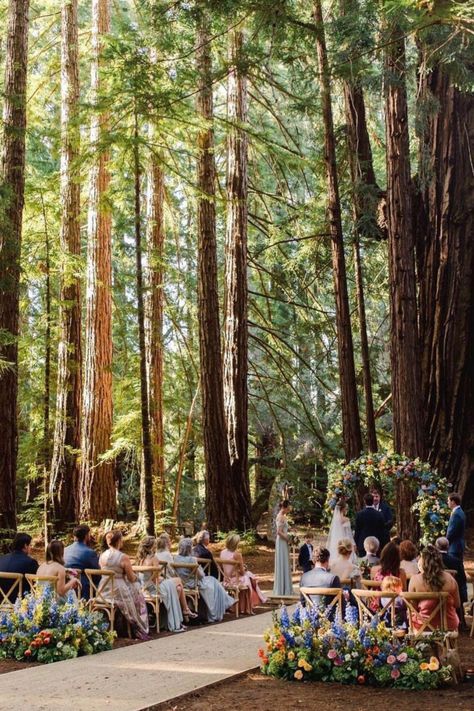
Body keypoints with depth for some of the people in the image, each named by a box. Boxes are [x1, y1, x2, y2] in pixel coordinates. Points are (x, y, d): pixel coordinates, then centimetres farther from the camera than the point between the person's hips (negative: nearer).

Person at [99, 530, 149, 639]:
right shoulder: (123, 558, -16)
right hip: (119, 592, -6)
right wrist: (135, 576, 14)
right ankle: (140, 629, 29)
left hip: (104, 592, 6)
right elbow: (132, 578, -9)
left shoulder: (102, 556, 1)